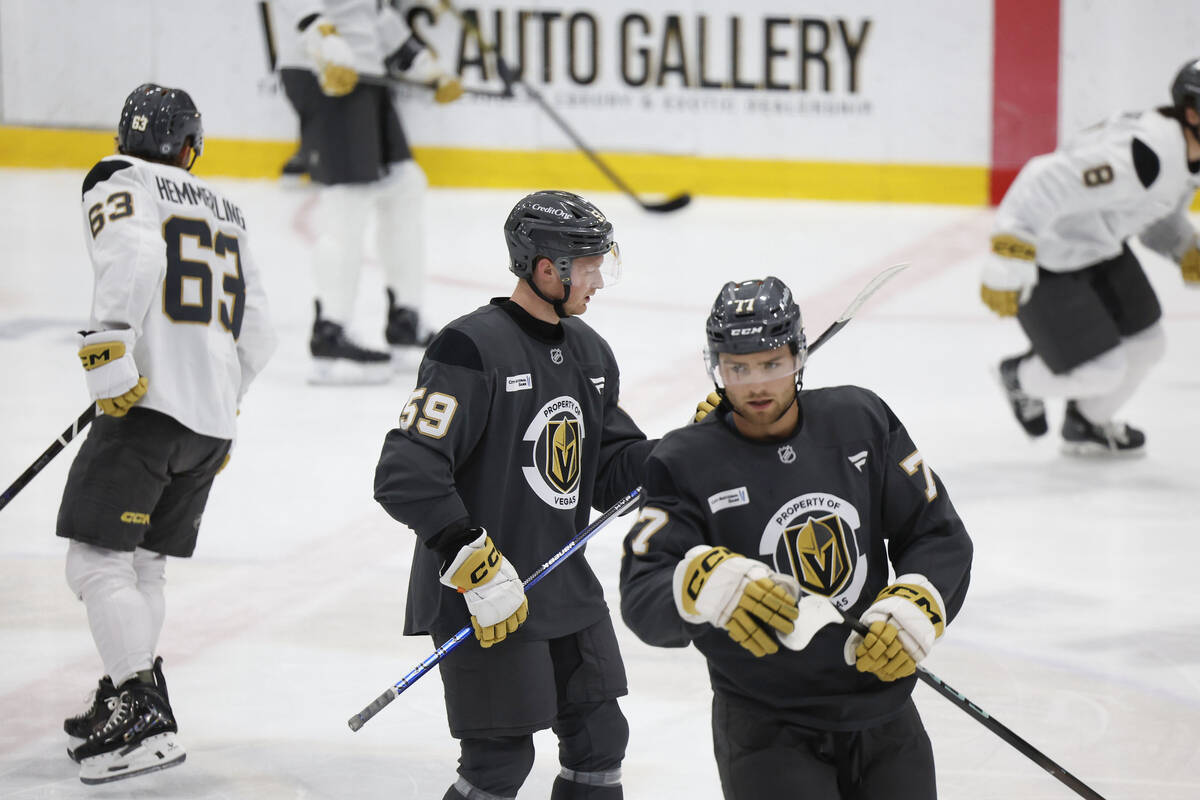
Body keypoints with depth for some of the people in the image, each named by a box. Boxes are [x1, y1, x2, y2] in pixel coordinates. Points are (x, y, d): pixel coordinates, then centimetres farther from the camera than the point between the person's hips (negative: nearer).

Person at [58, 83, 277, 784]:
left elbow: (134, 259, -20)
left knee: (97, 560, -8)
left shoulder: (118, 180, 2)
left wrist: (108, 348, -20)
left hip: (150, 404, -7)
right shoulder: (225, 210, 22)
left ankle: (144, 716, -17)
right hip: (214, 420, 7)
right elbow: (257, 332, 22)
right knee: (144, 562, 18)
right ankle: (128, 698, 21)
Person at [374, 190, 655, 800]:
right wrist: (474, 565, -27)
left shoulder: (590, 353, 10)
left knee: (600, 740, 12)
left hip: (567, 590, 8)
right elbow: (405, 475, -23)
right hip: (485, 599, -8)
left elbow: (611, 473, 14)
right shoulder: (472, 349, -18)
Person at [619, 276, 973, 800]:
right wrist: (702, 584, -40)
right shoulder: (686, 463, -10)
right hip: (766, 728, -4)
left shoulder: (860, 421, 1)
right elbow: (642, 601, -19)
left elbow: (941, 536, 3)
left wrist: (916, 607, -16)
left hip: (881, 704, 4)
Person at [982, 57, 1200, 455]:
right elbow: (1045, 186, -39)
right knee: (1102, 371, -6)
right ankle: (1022, 378, 27)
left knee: (1145, 345, 15)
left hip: (1101, 245, 10)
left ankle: (1085, 425, 42)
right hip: (1048, 260, -10)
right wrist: (1009, 264, -37)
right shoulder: (1143, 156, -36)